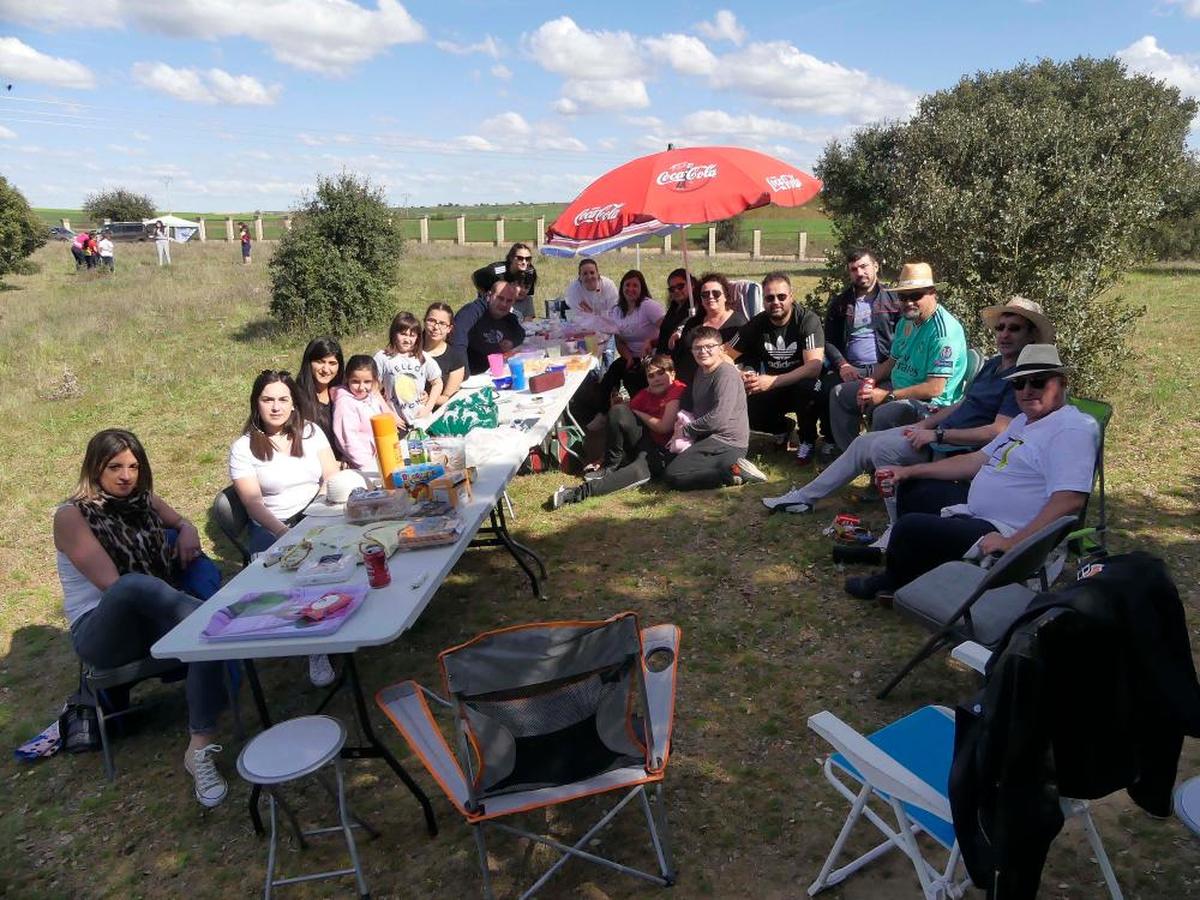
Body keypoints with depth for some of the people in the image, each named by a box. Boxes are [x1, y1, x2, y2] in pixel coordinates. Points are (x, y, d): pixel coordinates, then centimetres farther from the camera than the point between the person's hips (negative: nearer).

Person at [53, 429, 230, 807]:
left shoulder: (143, 500, 8)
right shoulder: (71, 516, -7)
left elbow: (184, 525, 24)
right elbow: (112, 584, -15)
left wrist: (187, 532, -1)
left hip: (151, 623, 5)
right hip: (99, 632, -5)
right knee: (135, 584, -38)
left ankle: (201, 748, -29)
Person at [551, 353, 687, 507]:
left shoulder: (678, 389, -7)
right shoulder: (646, 393, 11)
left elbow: (664, 427, -14)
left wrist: (636, 413, 0)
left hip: (663, 450, -5)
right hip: (645, 441, 6)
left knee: (640, 470, -39)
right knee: (618, 411, -18)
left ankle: (581, 492, -43)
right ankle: (610, 467, -10)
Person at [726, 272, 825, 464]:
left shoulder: (808, 320, -18)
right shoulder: (756, 324, -5)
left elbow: (814, 366, -30)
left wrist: (772, 381, -40)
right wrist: (738, 376, -26)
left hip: (803, 385, -3)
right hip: (773, 389, 4)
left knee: (807, 384, -38)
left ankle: (807, 440, -8)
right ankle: (783, 427, 12)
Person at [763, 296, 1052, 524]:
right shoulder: (993, 365, 14)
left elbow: (998, 431, -24)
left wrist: (936, 435, -22)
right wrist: (925, 425, 6)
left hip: (961, 445, -10)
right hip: (940, 431, 10)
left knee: (882, 447, -26)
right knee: (863, 442, 8)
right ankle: (805, 497, 16)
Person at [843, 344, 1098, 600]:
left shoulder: (1073, 430, -16)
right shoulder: (1024, 420, 16)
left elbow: (1070, 500, -27)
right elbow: (977, 460, 18)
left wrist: (1013, 543, -32)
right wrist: (910, 471, 14)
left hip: (999, 534, -10)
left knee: (911, 527, -18)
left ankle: (892, 584, 11)